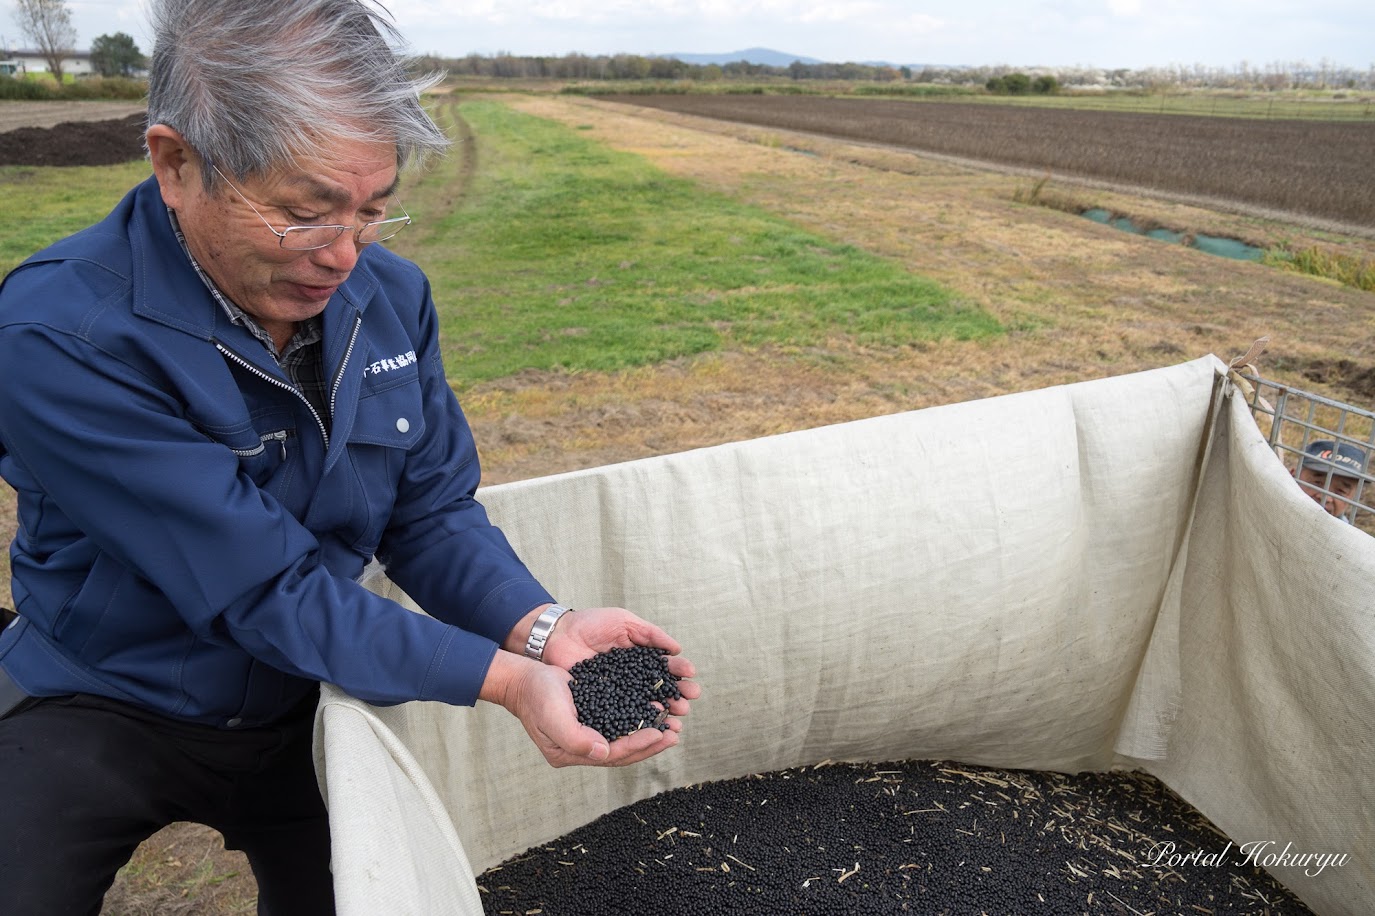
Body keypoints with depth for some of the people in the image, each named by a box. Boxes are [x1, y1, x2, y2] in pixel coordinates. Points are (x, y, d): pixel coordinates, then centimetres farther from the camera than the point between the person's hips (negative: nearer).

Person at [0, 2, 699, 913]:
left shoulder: (392, 294, -12)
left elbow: (432, 511, -7)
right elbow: (265, 589, -31)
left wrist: (543, 629, -25)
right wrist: (504, 679, -34)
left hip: (300, 703, 4)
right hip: (101, 704, -3)